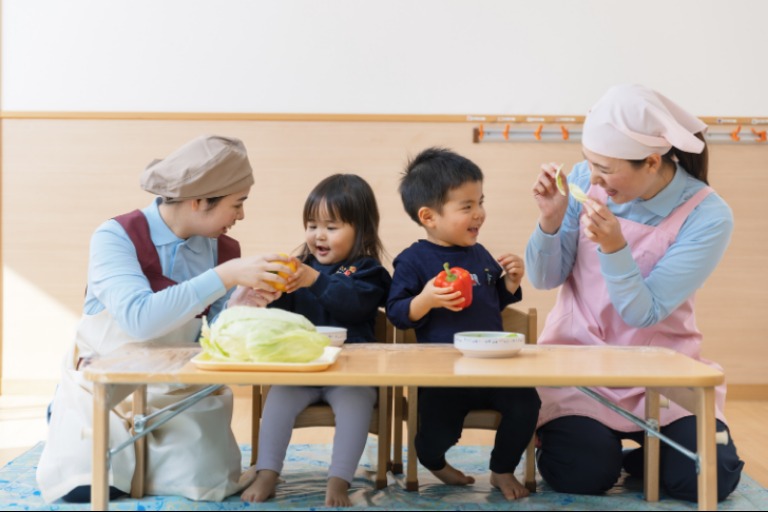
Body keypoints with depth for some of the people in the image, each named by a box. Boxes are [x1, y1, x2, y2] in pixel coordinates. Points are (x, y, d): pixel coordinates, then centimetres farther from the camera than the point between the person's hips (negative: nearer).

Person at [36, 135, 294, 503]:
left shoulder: (224, 250, -4)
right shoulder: (116, 237, -19)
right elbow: (140, 319, -35)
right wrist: (226, 276, -37)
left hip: (178, 390, 4)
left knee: (208, 485, -15)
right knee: (83, 486, -20)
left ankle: (141, 447, 17)